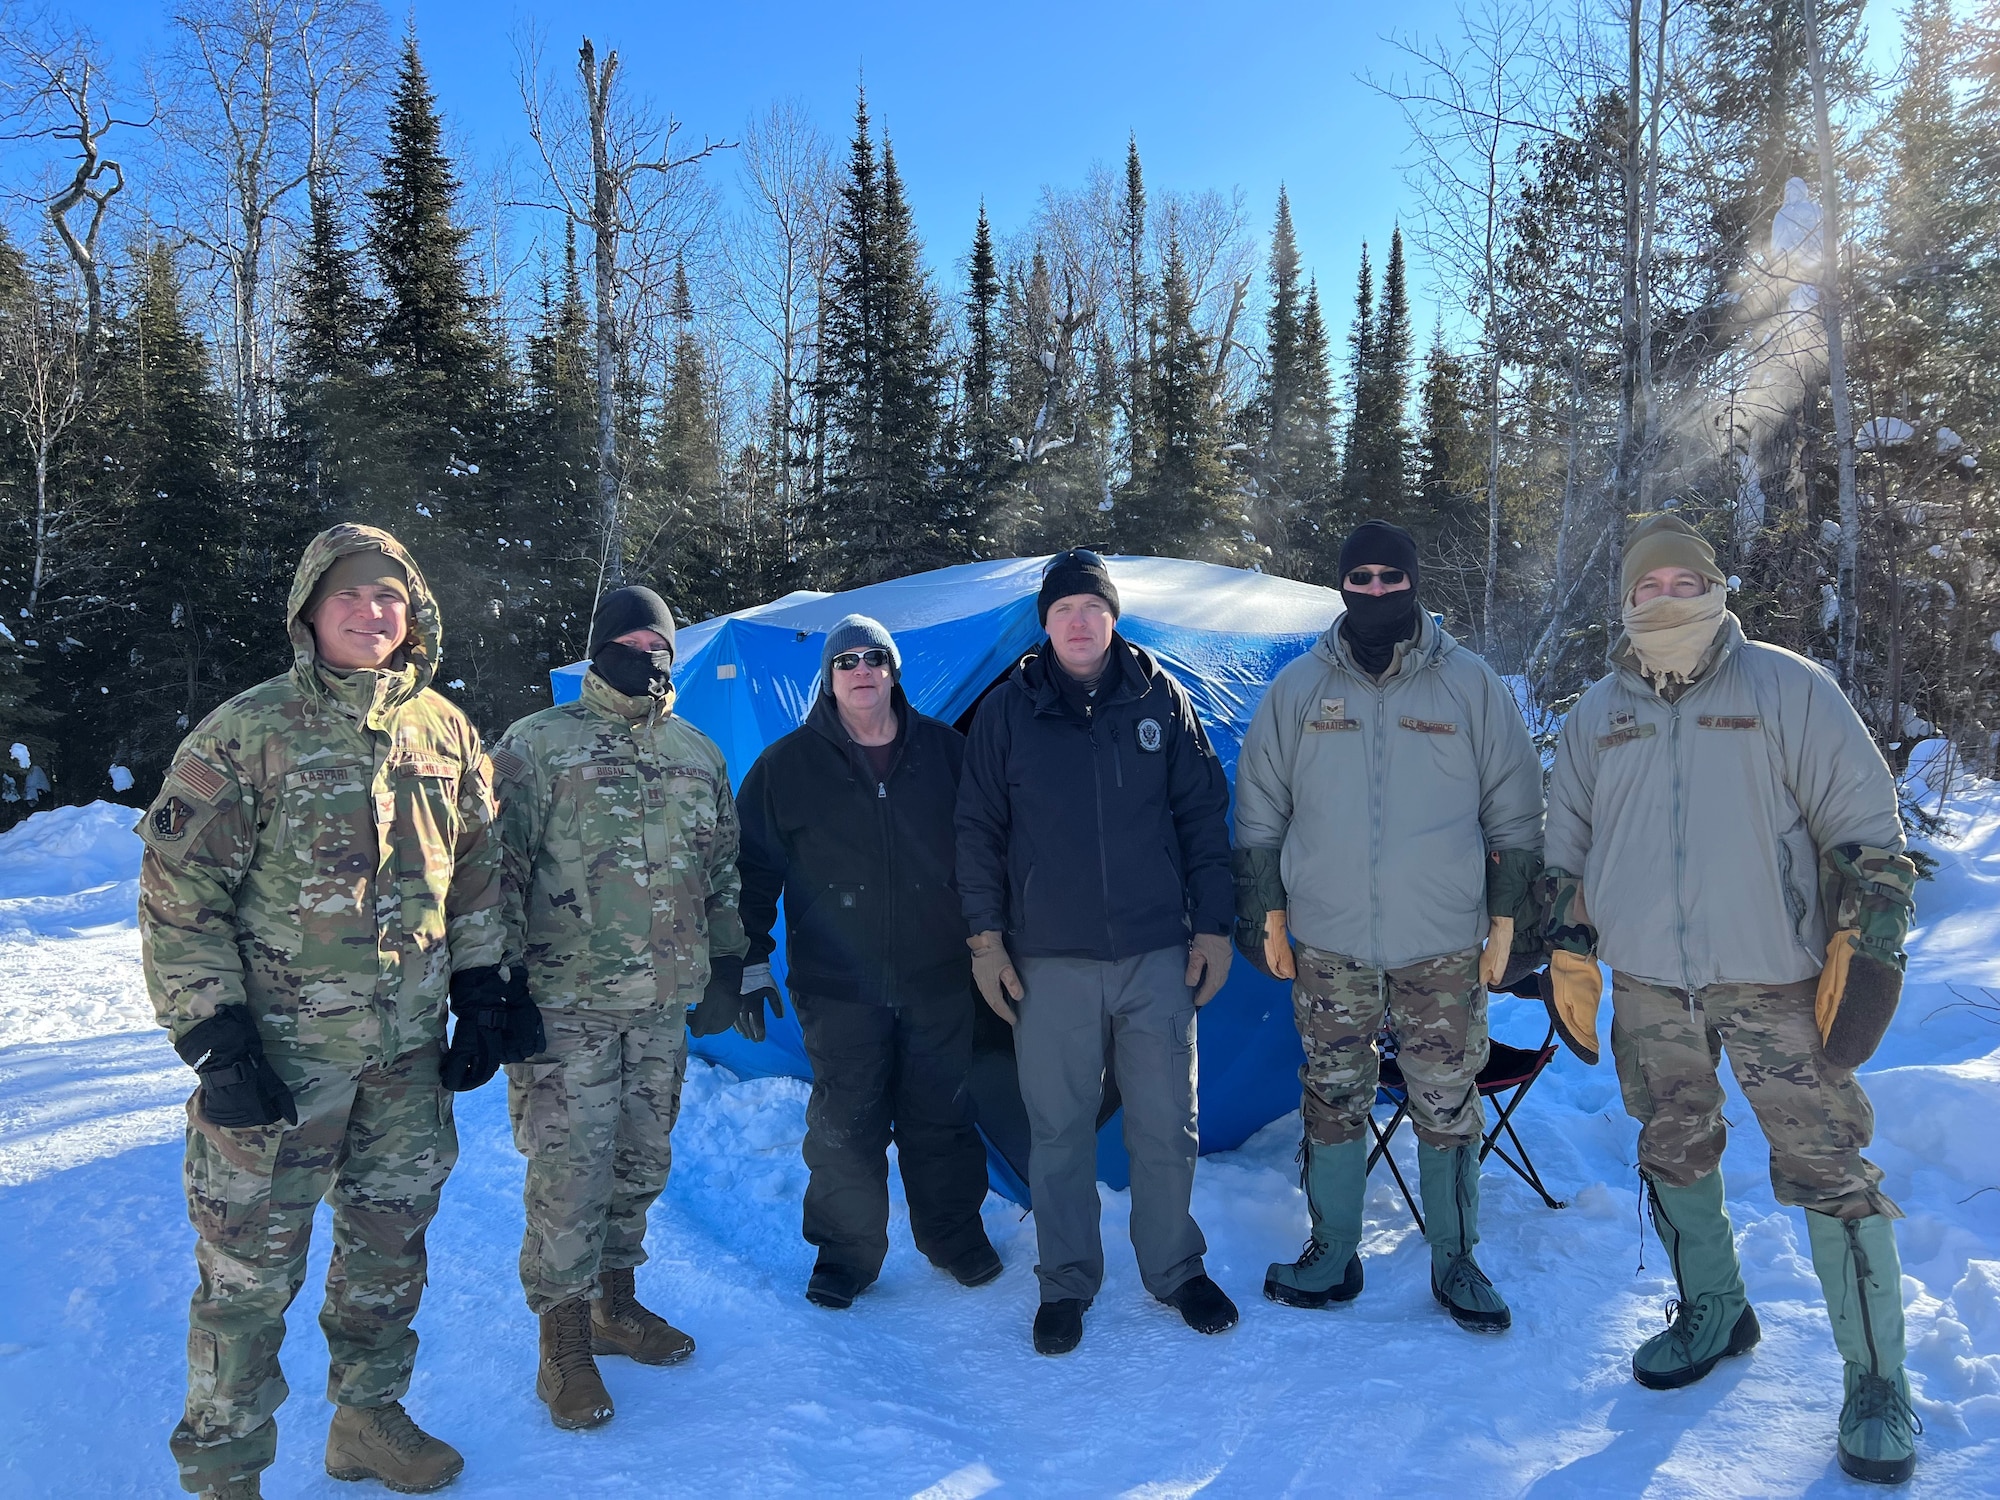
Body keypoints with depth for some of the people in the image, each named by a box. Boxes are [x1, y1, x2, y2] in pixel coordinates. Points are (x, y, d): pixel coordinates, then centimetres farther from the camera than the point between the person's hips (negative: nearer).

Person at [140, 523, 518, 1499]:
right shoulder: (244, 733, -9)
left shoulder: (445, 731, 5)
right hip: (278, 1054, -4)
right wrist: (213, 1036, -14)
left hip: (408, 1054, 5)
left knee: (390, 1240, 17)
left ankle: (368, 1417, 38)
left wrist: (480, 986, 10)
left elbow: (476, 869, 15)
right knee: (250, 1269, 5)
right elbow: (178, 893, -9)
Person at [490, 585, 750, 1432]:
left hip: (668, 1001, 5)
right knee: (569, 1169, -1)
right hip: (567, 1001, -5)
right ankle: (563, 1342, 13)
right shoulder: (536, 745, -5)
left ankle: (616, 1304, 33)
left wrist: (727, 963, 15)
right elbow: (501, 867, -7)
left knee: (641, 1160, 15)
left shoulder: (700, 755, 12)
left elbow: (724, 870, 18)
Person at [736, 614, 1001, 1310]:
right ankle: (846, 1252, 24)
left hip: (939, 979, 2)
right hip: (838, 988, -1)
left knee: (942, 1118, 12)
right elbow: (753, 870, 4)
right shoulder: (788, 766, -1)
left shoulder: (945, 750, 4)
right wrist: (749, 965, 1)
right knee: (844, 1127, 4)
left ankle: (954, 1233, 32)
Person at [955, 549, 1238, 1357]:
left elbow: (1203, 818, 7)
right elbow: (978, 832, 5)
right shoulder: (1006, 710, 1)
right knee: (1058, 1130, 7)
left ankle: (1175, 1268, 30)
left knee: (1168, 1125, 9)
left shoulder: (1160, 698, 3)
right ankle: (1066, 1283, 25)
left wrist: (1213, 926, 3)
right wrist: (986, 938, 2)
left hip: (1158, 955, 1)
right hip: (1049, 962, 0)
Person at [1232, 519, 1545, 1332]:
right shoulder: (1297, 688, 3)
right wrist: (1268, 915, 6)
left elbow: (1515, 814, 6)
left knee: (1448, 1109, 7)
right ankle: (1331, 1256, 25)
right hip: (1326, 945, 1)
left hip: (1444, 946, -1)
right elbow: (1259, 814, 9)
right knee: (1331, 1102, 9)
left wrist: (1506, 920, 3)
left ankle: (1455, 1262, 25)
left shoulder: (1471, 685, 1)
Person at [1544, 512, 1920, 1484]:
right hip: (1647, 984, 4)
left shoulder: (1789, 690, -3)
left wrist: (1867, 949, -7)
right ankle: (1713, 1314, 35)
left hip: (1775, 979, -4)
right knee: (1673, 1154, 14)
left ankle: (1876, 1381, 10)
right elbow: (1565, 847, 15)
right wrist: (1569, 952, 10)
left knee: (1828, 1169, -5)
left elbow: (1867, 827, -2)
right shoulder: (1596, 715, 7)